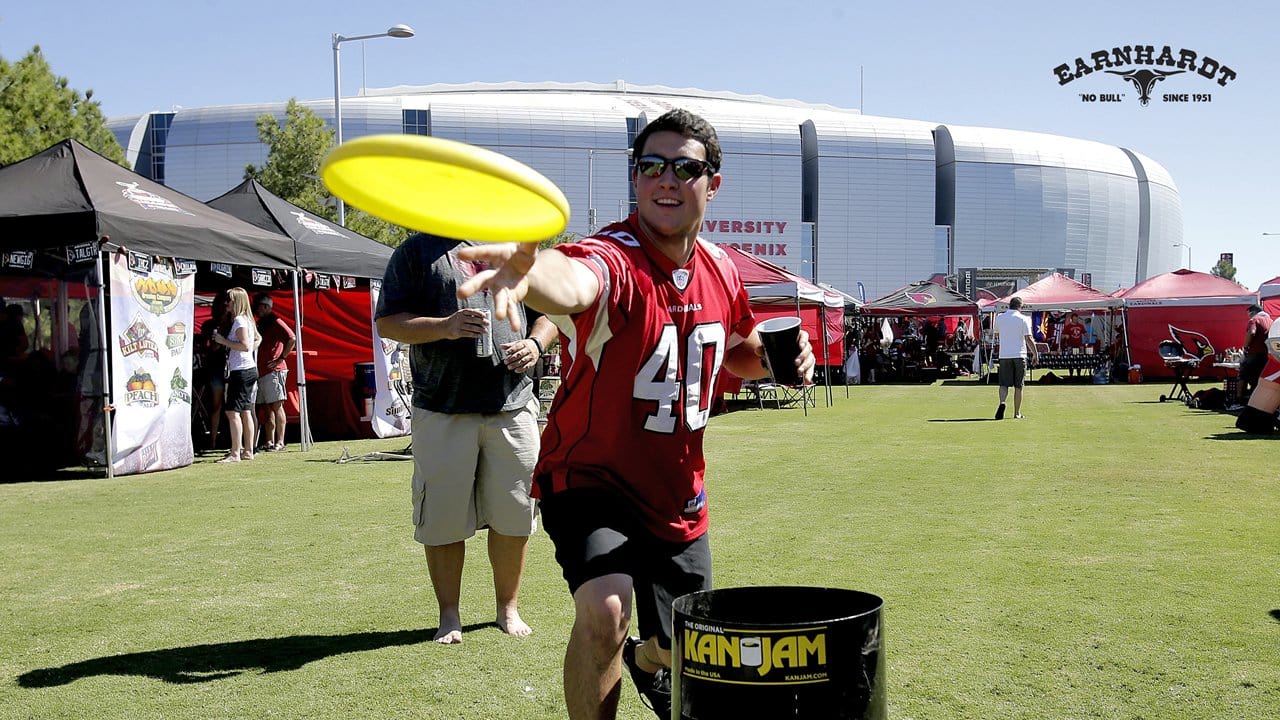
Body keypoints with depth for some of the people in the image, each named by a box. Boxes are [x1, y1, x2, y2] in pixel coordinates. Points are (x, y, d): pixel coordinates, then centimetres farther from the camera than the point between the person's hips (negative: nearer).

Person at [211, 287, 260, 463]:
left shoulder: (239, 320, -12)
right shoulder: (246, 319, 16)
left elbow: (245, 345, -22)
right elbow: (257, 339, 28)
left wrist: (224, 341, -15)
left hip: (241, 371, -10)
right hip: (249, 369, 10)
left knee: (233, 412, -12)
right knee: (245, 412, 12)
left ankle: (235, 453, -15)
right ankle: (248, 451, 16)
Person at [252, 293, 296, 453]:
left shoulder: (275, 322, -6)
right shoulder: (260, 324, 21)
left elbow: (292, 339, -17)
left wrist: (281, 358, -16)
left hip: (274, 371, -9)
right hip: (261, 372, 9)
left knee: (276, 406, -8)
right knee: (267, 408, 8)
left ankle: (280, 442, -8)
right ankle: (269, 442, 11)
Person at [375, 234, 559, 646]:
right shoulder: (416, 252, 5)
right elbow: (387, 323, -1)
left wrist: (535, 343, -3)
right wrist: (445, 327, -17)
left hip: (513, 407, 3)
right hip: (442, 411, -2)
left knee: (514, 518, 7)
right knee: (444, 521, 3)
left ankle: (508, 608, 24)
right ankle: (449, 616, 19)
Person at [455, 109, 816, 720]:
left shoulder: (721, 270, -3)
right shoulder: (613, 259, -25)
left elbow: (736, 350, 18)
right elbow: (573, 282, -52)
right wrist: (529, 271, -76)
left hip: (678, 498, 6)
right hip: (591, 479, -6)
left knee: (678, 653, 19)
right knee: (605, 608, -34)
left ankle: (647, 662, 57)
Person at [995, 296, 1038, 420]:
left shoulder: (999, 318, 6)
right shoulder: (1023, 319, -5)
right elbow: (1028, 339, -9)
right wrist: (1035, 354, -1)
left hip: (1004, 355, 2)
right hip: (1019, 355, -2)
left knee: (1004, 384, 2)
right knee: (1018, 386, 7)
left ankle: (1002, 402, -26)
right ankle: (1017, 413, 12)